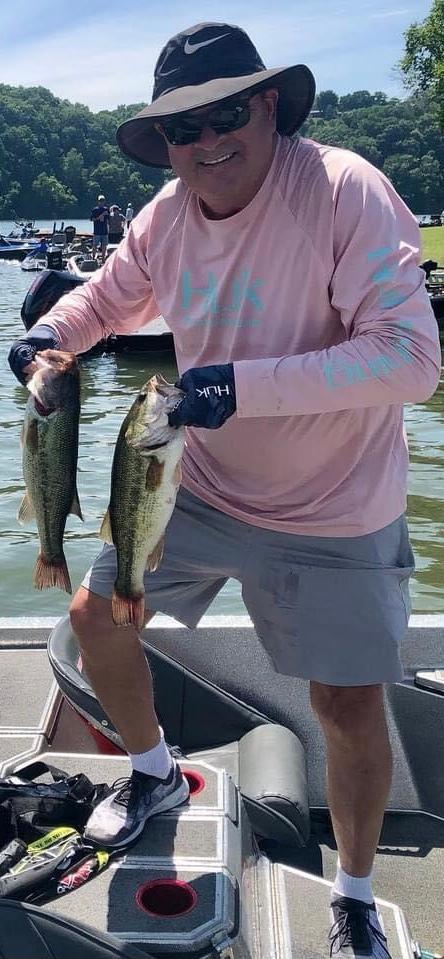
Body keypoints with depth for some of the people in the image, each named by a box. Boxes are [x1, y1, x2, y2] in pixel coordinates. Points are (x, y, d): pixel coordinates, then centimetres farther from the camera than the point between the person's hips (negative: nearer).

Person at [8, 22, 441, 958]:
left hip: (332, 516, -5)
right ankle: (155, 775, 41)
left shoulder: (345, 191, -23)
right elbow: (109, 295, 14)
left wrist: (244, 384, -38)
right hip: (200, 487, 6)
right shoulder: (165, 217, -5)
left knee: (352, 715, 1)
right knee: (95, 617, 11)